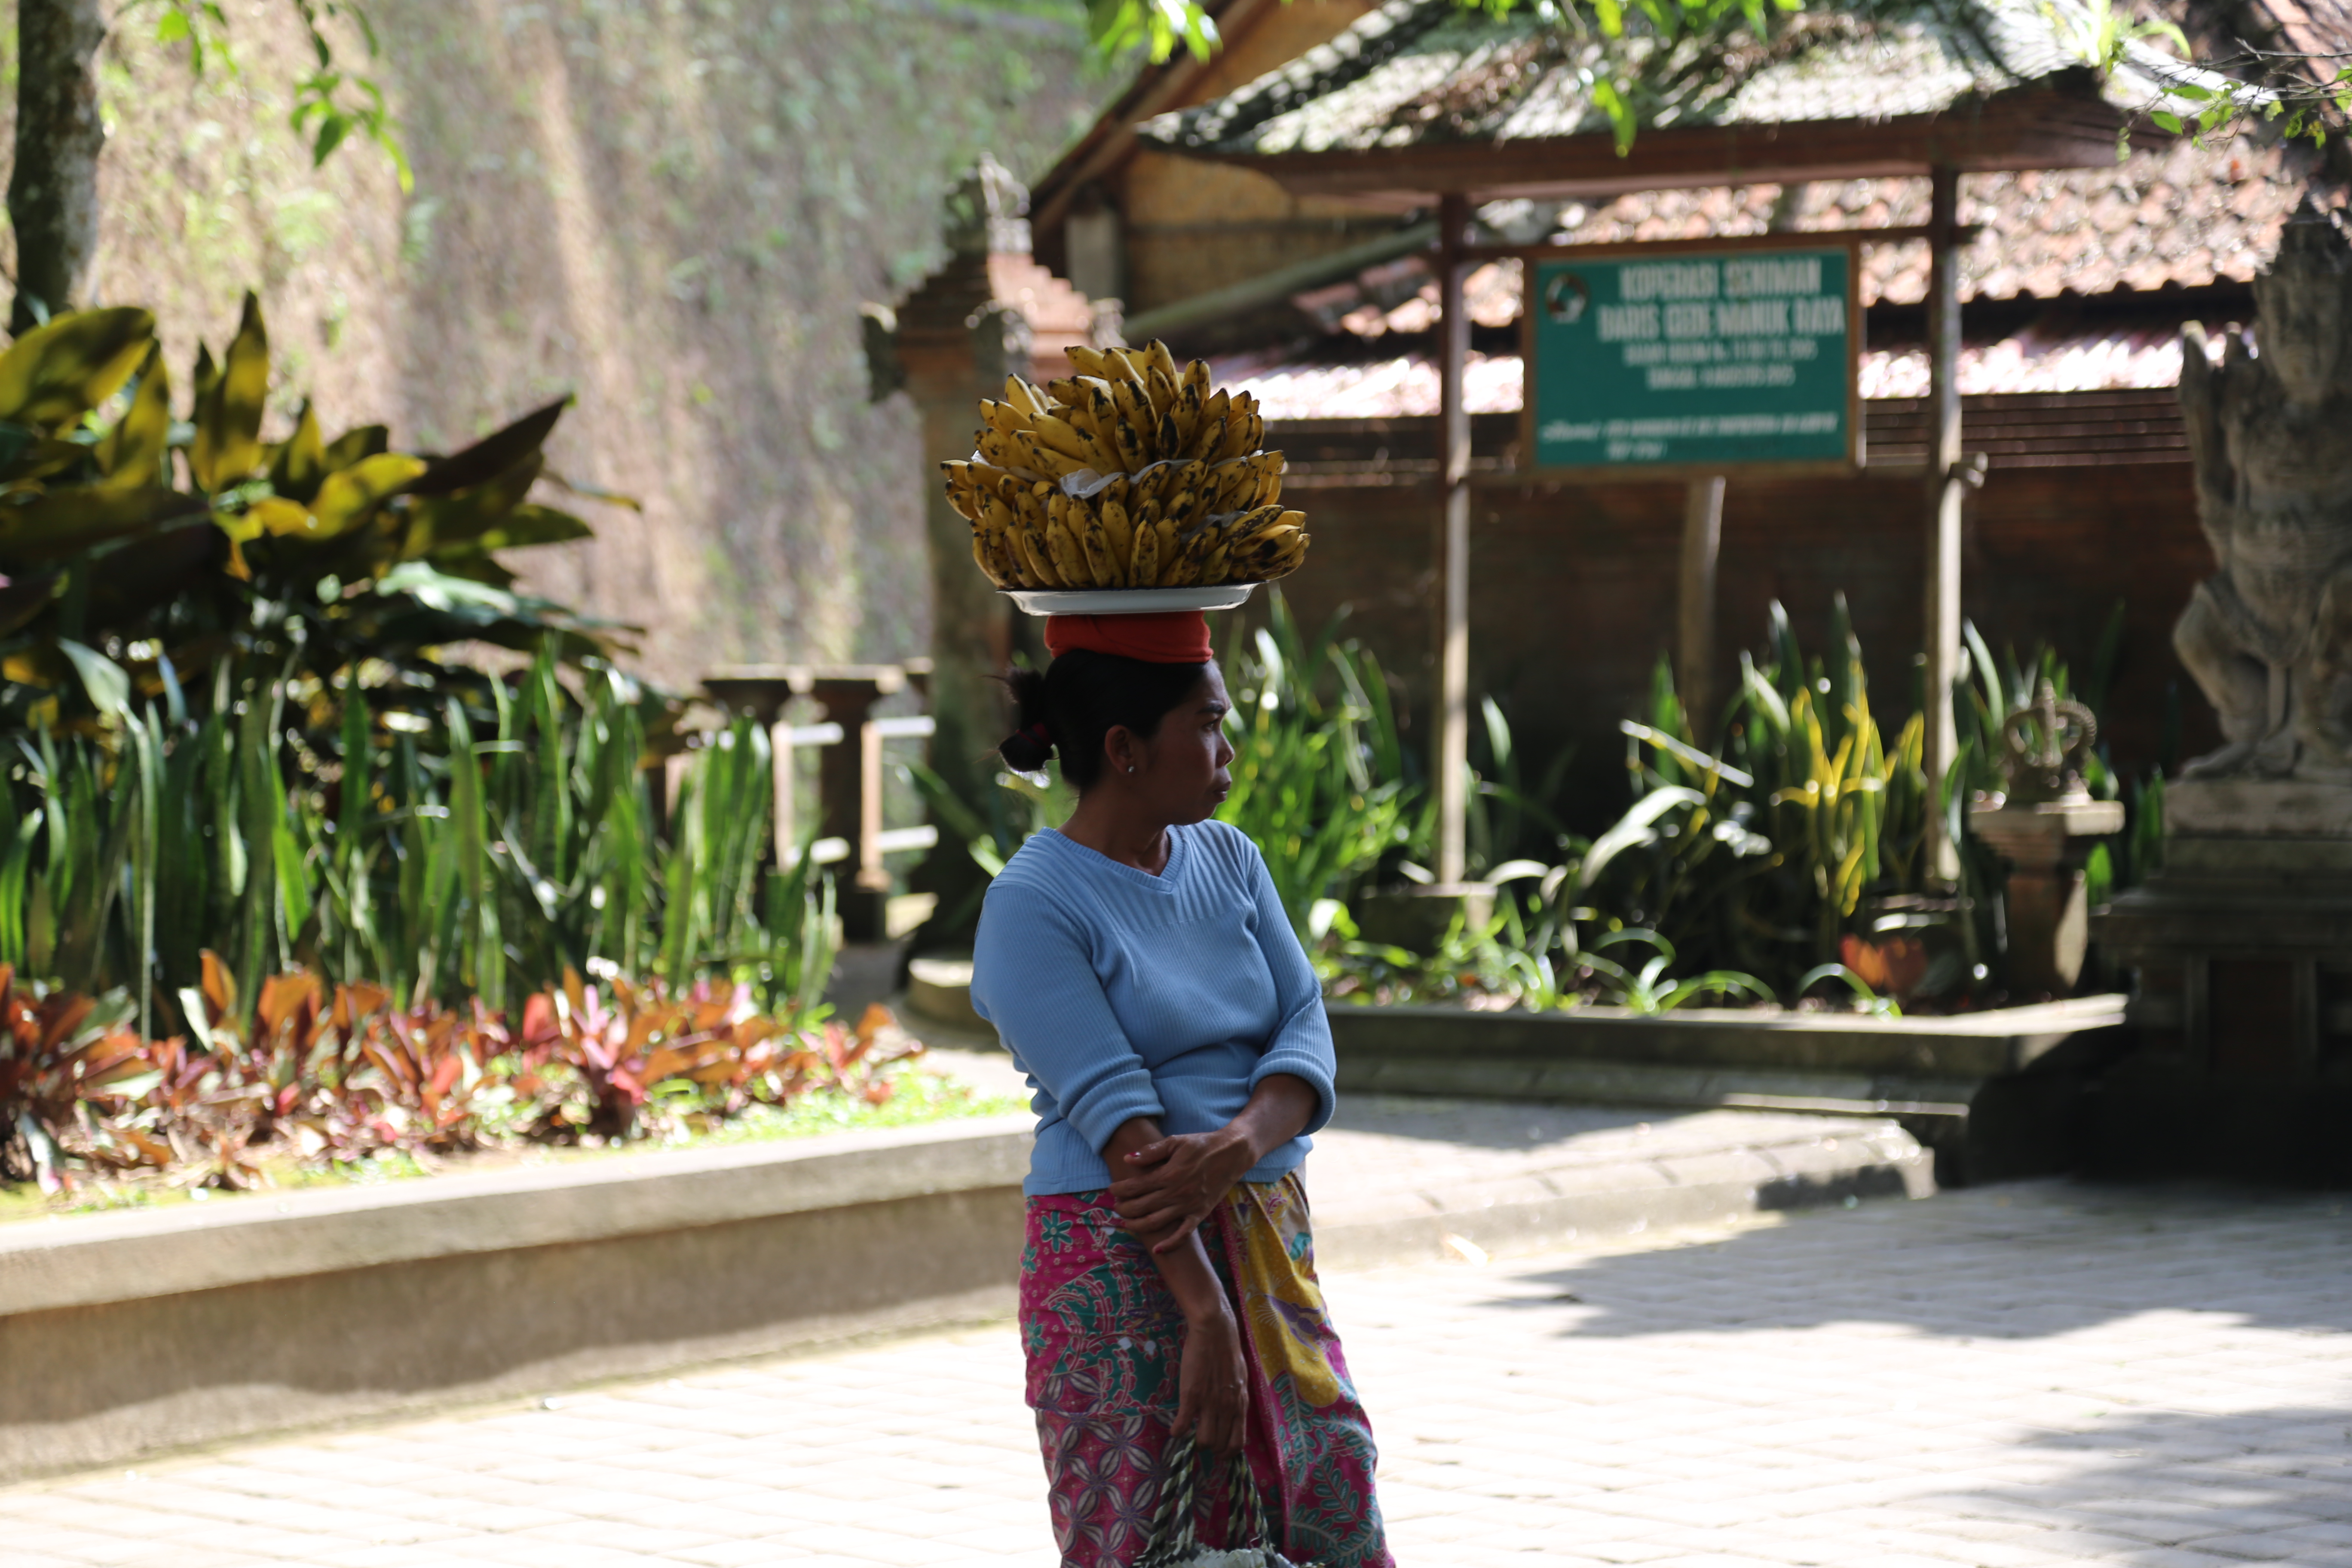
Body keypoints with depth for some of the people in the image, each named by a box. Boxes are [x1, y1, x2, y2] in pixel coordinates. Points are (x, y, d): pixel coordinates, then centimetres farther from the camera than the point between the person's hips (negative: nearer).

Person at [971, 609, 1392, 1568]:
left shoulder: (1228, 860, 10)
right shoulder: (1034, 905, -11)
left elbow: (1306, 1028, 1)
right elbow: (1119, 1115, -18)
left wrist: (1237, 1144, -21)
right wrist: (1205, 1315, -24)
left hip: (1266, 1241, 6)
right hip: (1119, 1263, -6)